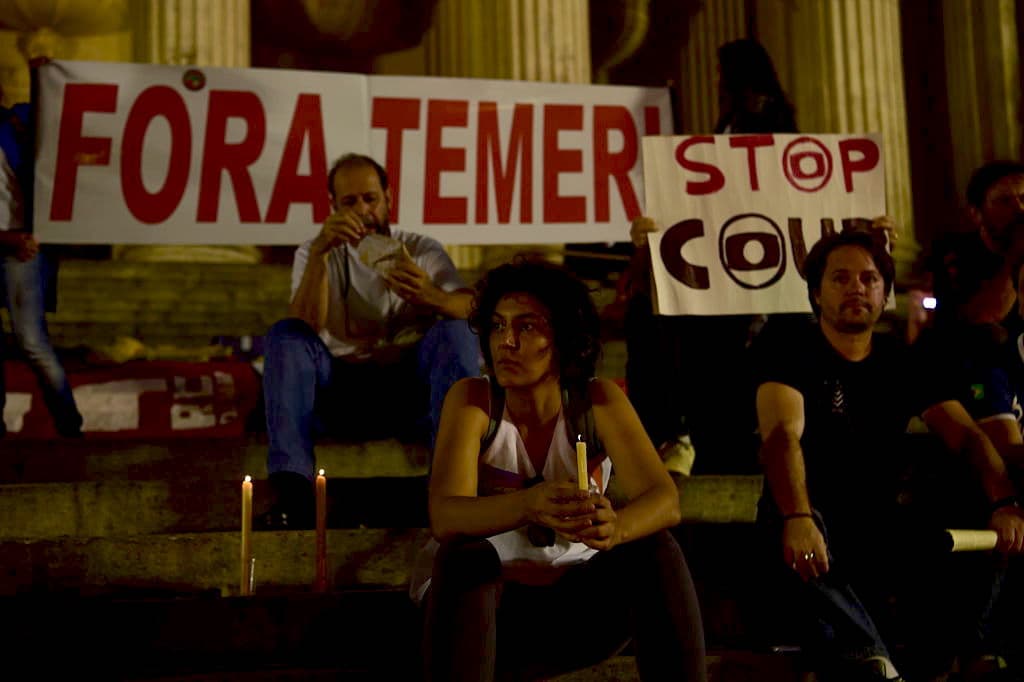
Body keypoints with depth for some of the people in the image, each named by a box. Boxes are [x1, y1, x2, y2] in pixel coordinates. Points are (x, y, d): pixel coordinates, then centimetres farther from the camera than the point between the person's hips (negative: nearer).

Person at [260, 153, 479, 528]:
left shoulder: (422, 250, 11)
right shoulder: (314, 254, 11)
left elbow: (472, 310, -10)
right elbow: (305, 327, -9)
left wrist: (431, 297, -33)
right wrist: (318, 253, -22)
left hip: (412, 390, 0)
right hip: (339, 393, 1)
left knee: (454, 333, -26)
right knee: (284, 336, -24)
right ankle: (290, 491, -39)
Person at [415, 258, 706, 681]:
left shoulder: (599, 401, -10)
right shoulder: (471, 400, -14)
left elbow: (665, 501, -21)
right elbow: (444, 517, -29)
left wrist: (615, 528, -46)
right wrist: (530, 505, -49)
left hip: (577, 603, 2)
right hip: (484, 603, -2)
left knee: (654, 549, -23)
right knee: (464, 556, -33)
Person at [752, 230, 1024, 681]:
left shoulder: (903, 362, 8)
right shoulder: (789, 352, -5)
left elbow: (965, 436, -4)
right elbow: (783, 434, -23)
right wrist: (797, 519, -43)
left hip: (880, 531, 4)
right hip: (815, 527, -4)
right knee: (792, 537, -39)